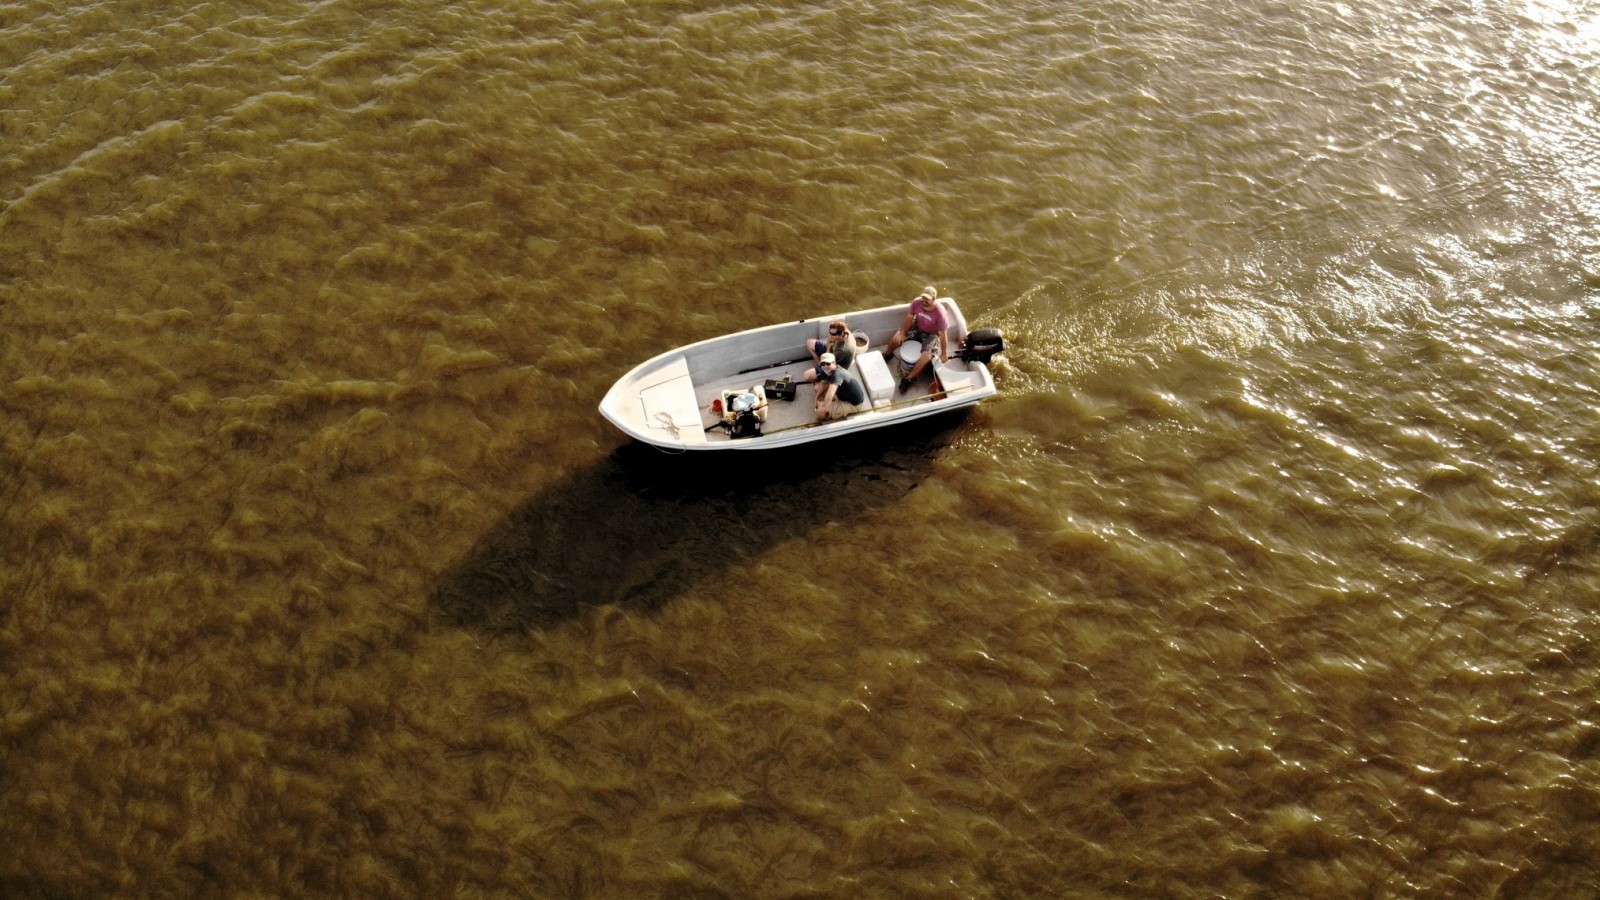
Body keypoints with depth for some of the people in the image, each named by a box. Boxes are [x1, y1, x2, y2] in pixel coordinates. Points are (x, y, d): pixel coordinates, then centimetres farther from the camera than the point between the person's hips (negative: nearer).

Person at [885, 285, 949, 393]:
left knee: (926, 356, -26)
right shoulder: (917, 302, -25)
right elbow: (909, 318, -7)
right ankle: (888, 355, 29)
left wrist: (944, 354, -18)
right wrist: (902, 333, -8)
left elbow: (943, 335, -26)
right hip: (917, 328, 4)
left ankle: (908, 379, -6)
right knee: (895, 339, -7)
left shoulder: (940, 313, -35)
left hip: (932, 334, -4)